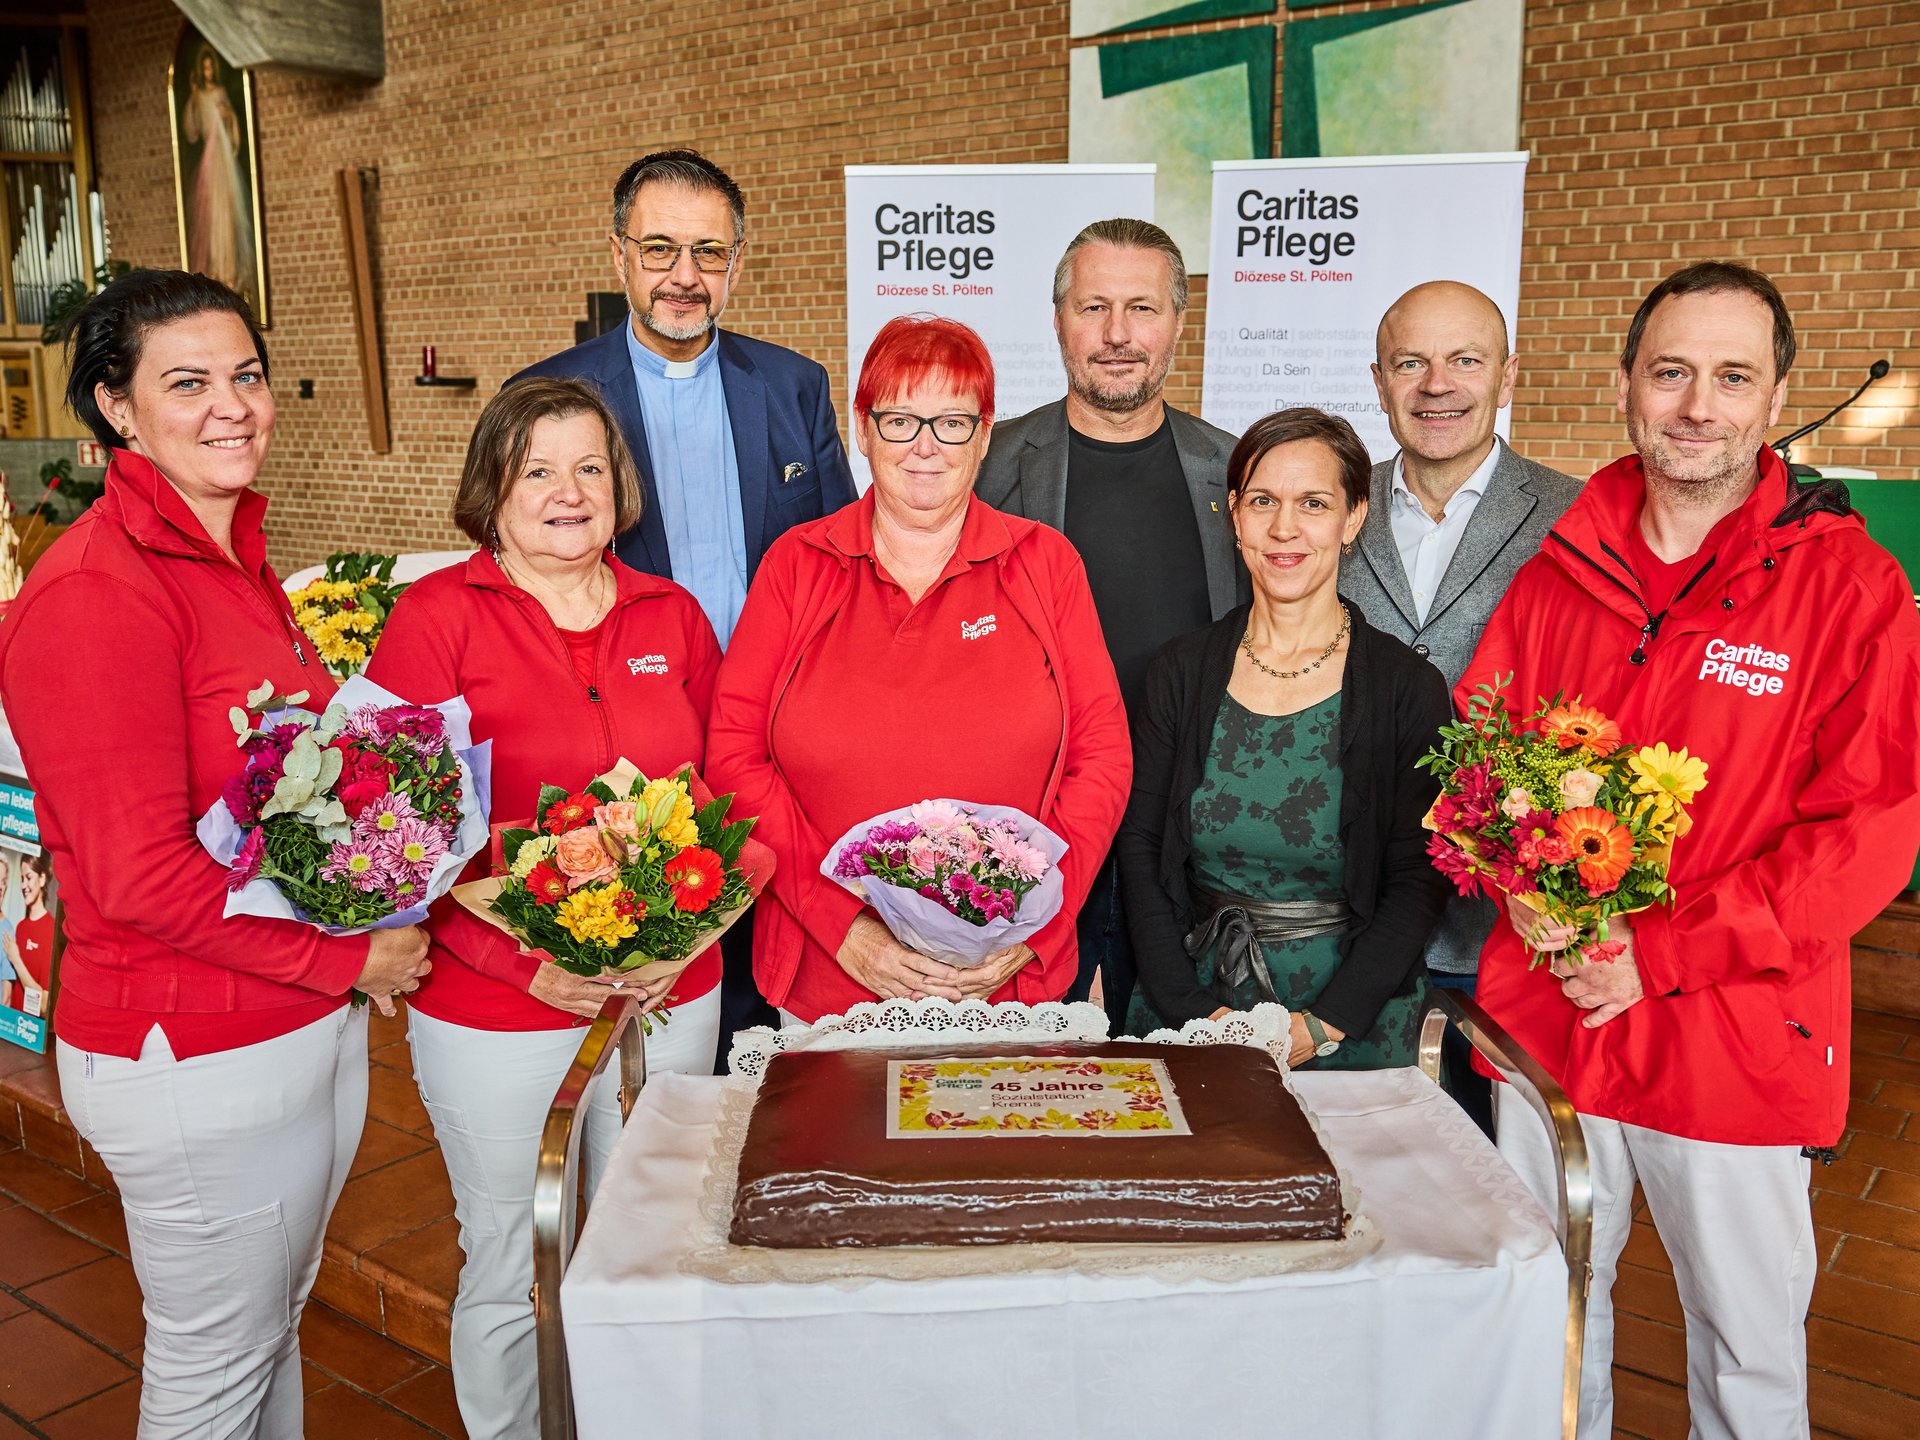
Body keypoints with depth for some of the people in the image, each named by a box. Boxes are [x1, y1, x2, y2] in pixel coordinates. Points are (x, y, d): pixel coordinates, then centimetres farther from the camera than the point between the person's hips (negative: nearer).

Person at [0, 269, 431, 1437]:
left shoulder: (238, 557, 8)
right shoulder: (97, 590, -20)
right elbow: (140, 876, -22)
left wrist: (372, 939, -1)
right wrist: (351, 957, -14)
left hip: (314, 1020, 8)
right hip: (197, 1061, -8)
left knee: (277, 1318, 26)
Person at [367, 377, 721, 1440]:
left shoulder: (671, 615, 5)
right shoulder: (436, 616, -6)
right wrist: (529, 963, -17)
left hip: (669, 994, 3)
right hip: (489, 1005, -3)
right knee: (504, 1271, 14)